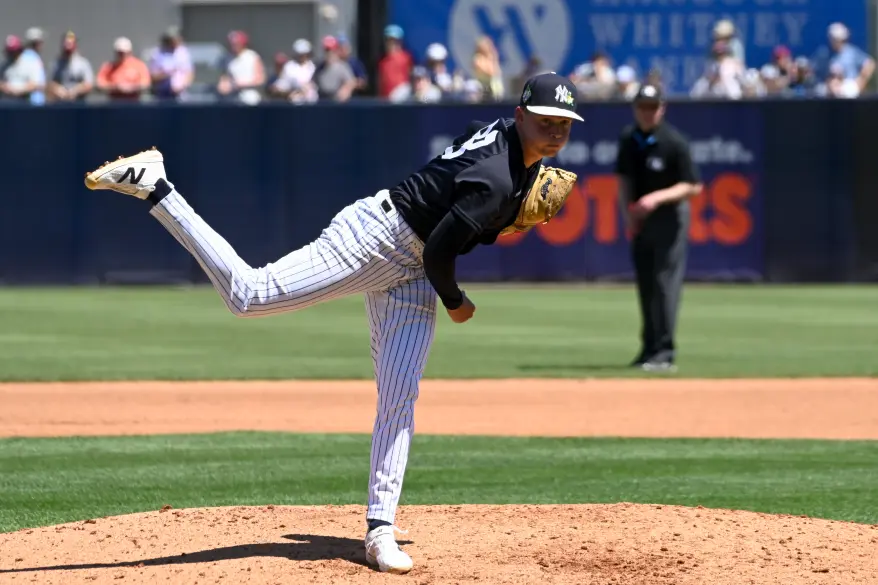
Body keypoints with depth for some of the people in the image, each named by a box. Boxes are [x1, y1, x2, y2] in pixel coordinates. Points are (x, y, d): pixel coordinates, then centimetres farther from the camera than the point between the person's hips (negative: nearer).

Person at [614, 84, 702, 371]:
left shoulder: (673, 142, -16)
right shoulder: (628, 138, 2)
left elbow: (693, 186, -15)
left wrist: (657, 198, -25)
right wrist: (628, 212, -1)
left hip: (669, 215, -6)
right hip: (640, 217, 6)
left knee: (665, 282, -11)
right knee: (645, 282, 11)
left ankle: (665, 351, -11)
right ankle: (649, 347, 20)